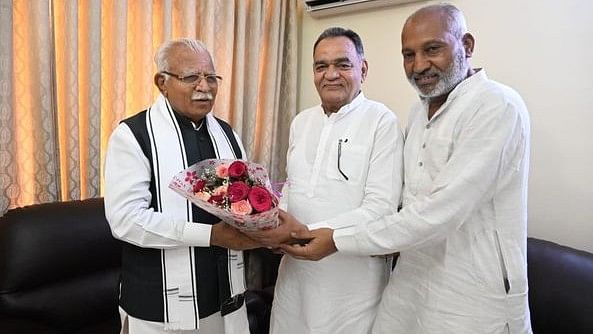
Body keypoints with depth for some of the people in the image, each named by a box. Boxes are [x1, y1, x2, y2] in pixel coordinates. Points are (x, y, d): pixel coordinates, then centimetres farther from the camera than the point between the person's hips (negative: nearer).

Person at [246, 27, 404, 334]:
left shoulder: (381, 121, -12)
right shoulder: (301, 121, 8)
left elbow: (380, 208, -19)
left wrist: (303, 231, -24)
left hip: (352, 275, -5)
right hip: (295, 266, 6)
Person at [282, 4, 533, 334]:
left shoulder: (498, 106, -19)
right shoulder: (421, 110, 8)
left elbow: (439, 213, -26)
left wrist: (338, 241, -20)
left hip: (472, 303, -6)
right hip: (411, 283, 7)